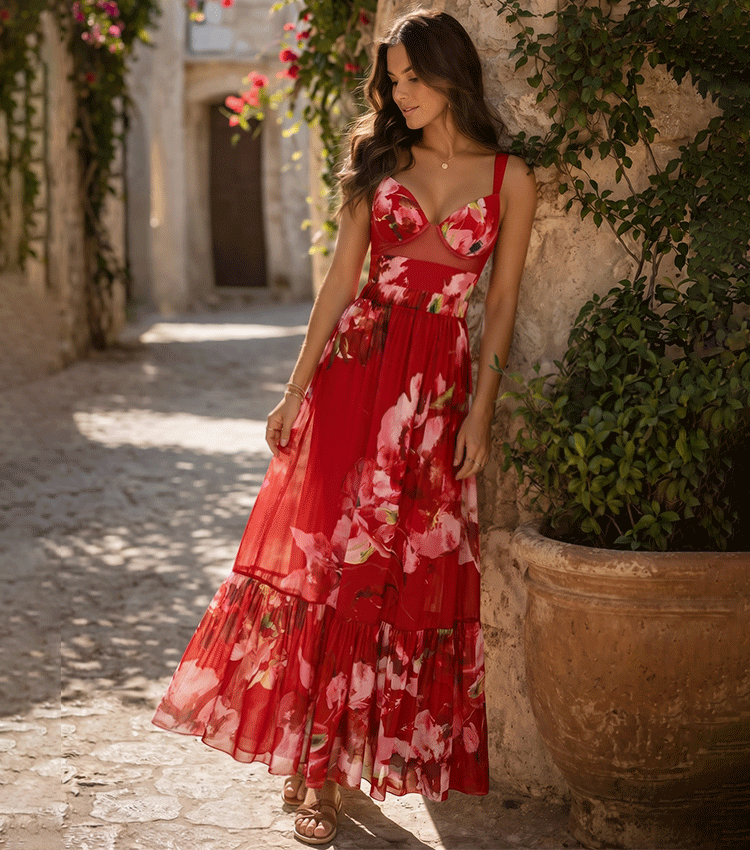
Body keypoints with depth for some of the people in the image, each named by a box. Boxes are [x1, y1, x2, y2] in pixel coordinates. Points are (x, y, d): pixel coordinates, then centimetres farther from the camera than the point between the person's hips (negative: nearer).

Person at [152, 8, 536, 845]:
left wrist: (481, 413, -3)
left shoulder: (509, 179, 3)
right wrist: (294, 389, 2)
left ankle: (325, 756, 14)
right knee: (322, 547, -3)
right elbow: (340, 281, 7)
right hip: (355, 365, 1)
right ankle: (311, 755, 11)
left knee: (406, 568, 1)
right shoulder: (376, 163, 7)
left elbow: (501, 304, 4)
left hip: (438, 382, -1)